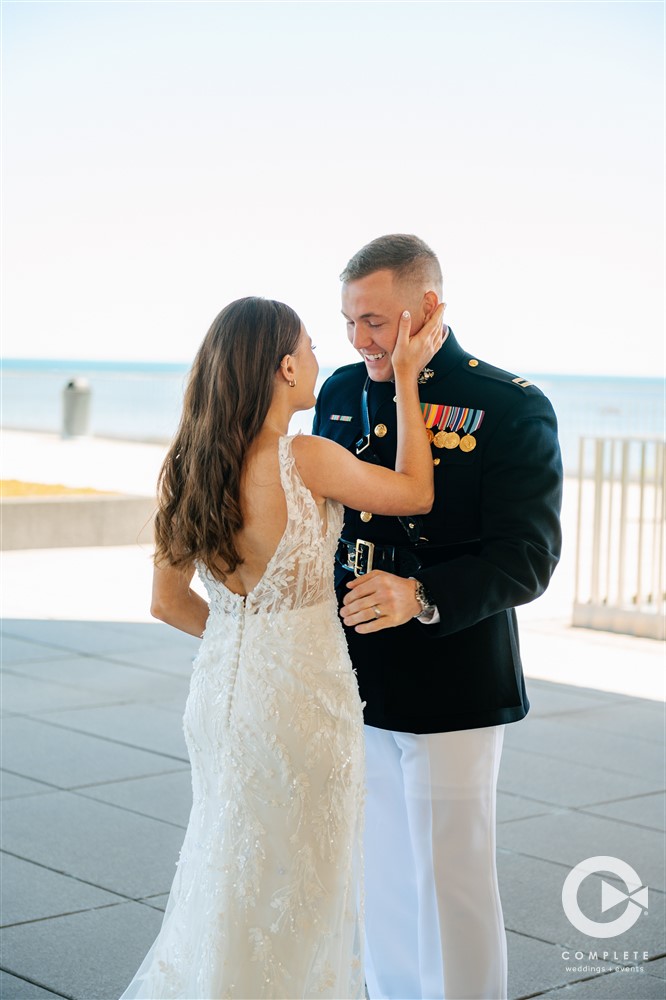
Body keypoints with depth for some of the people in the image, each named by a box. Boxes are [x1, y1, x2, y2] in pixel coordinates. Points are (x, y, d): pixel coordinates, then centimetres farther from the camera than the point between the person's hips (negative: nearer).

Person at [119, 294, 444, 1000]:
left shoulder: (191, 466, -1)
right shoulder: (306, 460, -20)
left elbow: (168, 602, 5)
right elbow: (415, 493, -3)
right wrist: (406, 376, 1)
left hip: (221, 685, 7)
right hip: (300, 696, -7)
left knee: (231, 878, 22)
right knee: (297, 885, 10)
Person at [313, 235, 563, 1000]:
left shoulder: (512, 409, -11)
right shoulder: (341, 393, 7)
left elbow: (527, 558, -16)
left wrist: (421, 597, -31)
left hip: (450, 689, -5)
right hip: (355, 680, 5)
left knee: (450, 876, 3)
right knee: (378, 870, 15)